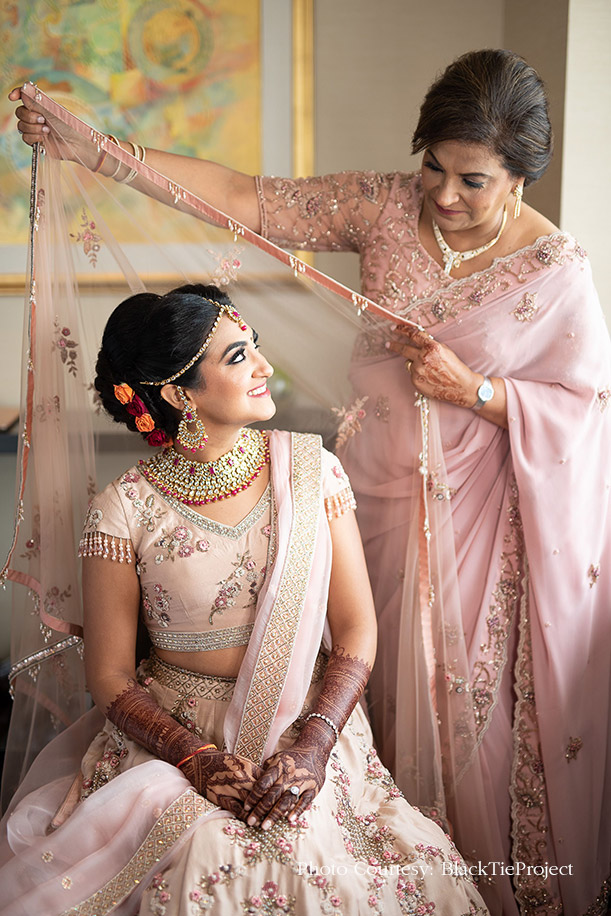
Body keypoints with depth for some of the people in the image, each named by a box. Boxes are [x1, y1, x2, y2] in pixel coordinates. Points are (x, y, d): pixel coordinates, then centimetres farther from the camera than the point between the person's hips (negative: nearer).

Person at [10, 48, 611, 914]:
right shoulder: (385, 205, -5)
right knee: (397, 687, 11)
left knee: (485, 699, 3)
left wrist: (475, 391, -20)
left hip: (489, 514, -3)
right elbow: (248, 200, -8)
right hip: (388, 493, 3)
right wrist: (95, 148, -14)